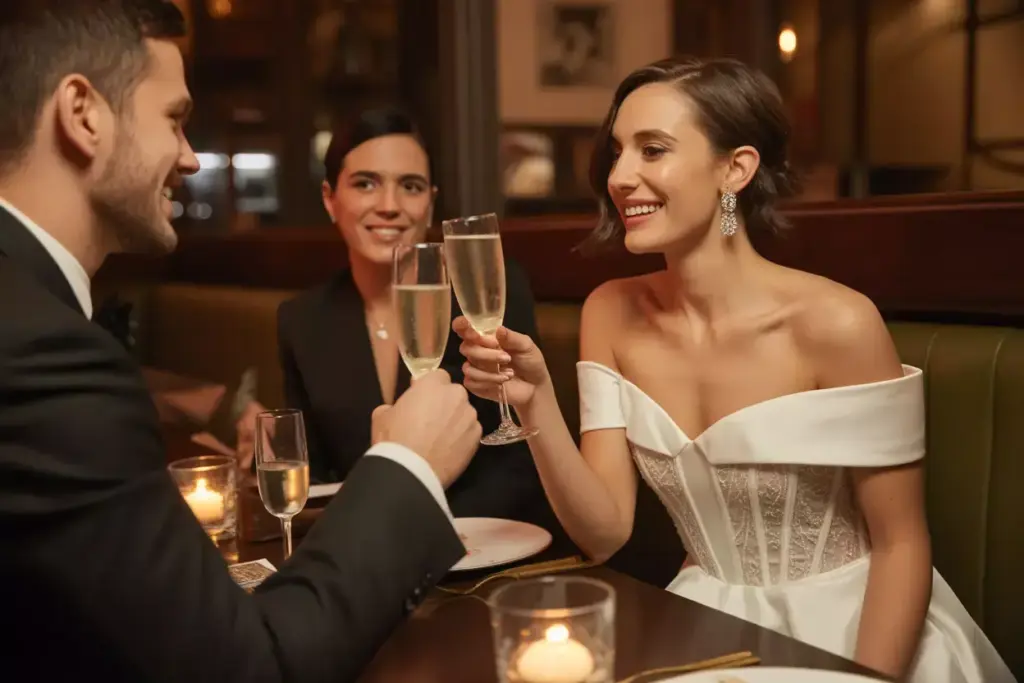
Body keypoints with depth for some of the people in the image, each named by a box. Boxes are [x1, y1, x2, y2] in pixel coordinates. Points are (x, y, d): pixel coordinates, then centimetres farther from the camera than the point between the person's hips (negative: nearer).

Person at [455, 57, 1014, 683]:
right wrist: (536, 404, -21)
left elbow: (901, 545, -10)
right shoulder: (611, 313, -5)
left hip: (854, 630, -2)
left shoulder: (834, 324, -19)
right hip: (712, 627, 2)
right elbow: (604, 533, -8)